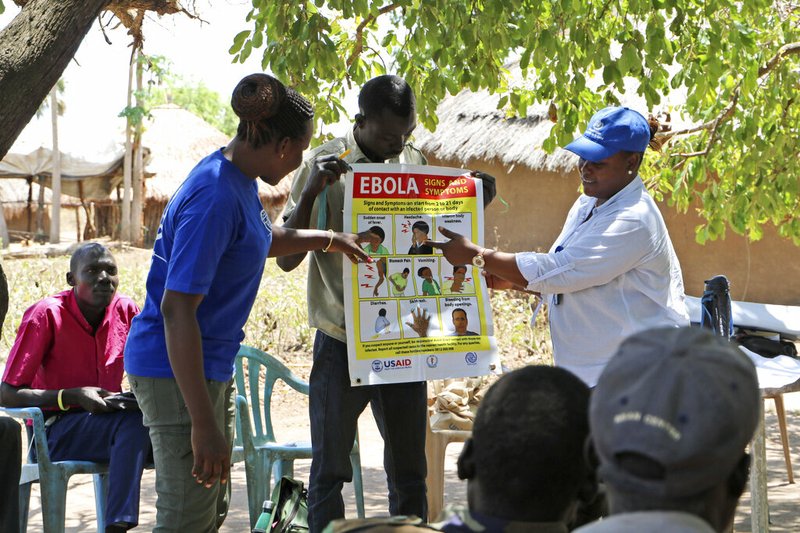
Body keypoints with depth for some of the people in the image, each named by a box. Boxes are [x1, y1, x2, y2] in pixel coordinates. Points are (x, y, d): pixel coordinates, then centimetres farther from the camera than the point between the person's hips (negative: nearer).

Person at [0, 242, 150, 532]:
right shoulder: (46, 315, -11)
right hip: (56, 430, -5)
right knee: (135, 421, -33)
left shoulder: (126, 310, 3)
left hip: (108, 419, 5)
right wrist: (74, 397, -23)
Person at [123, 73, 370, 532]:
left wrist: (329, 240, 31)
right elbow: (176, 308, -29)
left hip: (214, 363, 11)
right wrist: (203, 424, -30)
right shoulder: (216, 198, -25)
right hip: (177, 371, -10)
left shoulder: (239, 180, 5)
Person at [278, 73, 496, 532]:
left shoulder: (415, 162, 6)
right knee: (330, 469, 4)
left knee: (409, 472, 10)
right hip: (342, 340, -3)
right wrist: (311, 193, -23)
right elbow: (287, 257, -8)